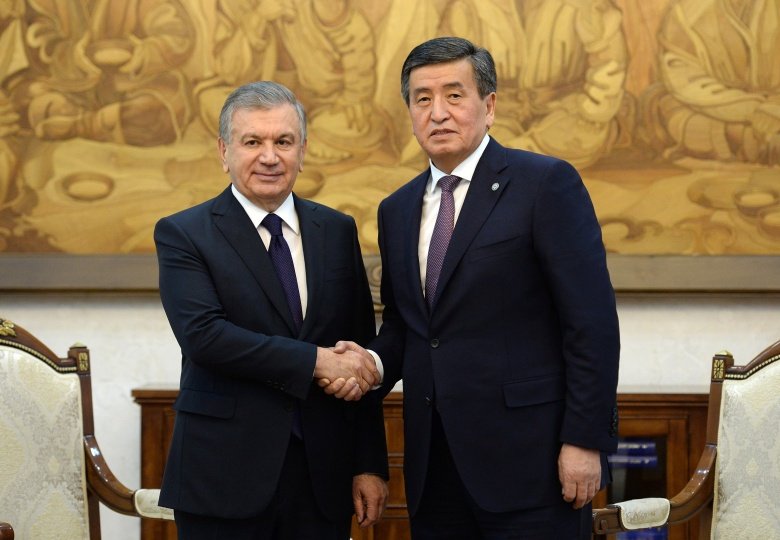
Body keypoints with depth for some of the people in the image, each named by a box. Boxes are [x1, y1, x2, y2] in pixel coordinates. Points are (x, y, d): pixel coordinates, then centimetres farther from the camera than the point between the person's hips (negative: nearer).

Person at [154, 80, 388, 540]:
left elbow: (362, 357, 9)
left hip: (324, 475, 3)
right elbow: (203, 335, -17)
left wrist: (371, 464, 5)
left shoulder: (338, 230, 9)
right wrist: (315, 361, -18)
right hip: (226, 476, -3)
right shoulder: (183, 235, -2)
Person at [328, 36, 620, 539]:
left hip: (527, 460, -6)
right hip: (435, 468, 6)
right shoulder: (397, 210, 14)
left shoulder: (546, 183, -5)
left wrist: (585, 440, -14)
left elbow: (592, 322, -10)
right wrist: (373, 362, -1)